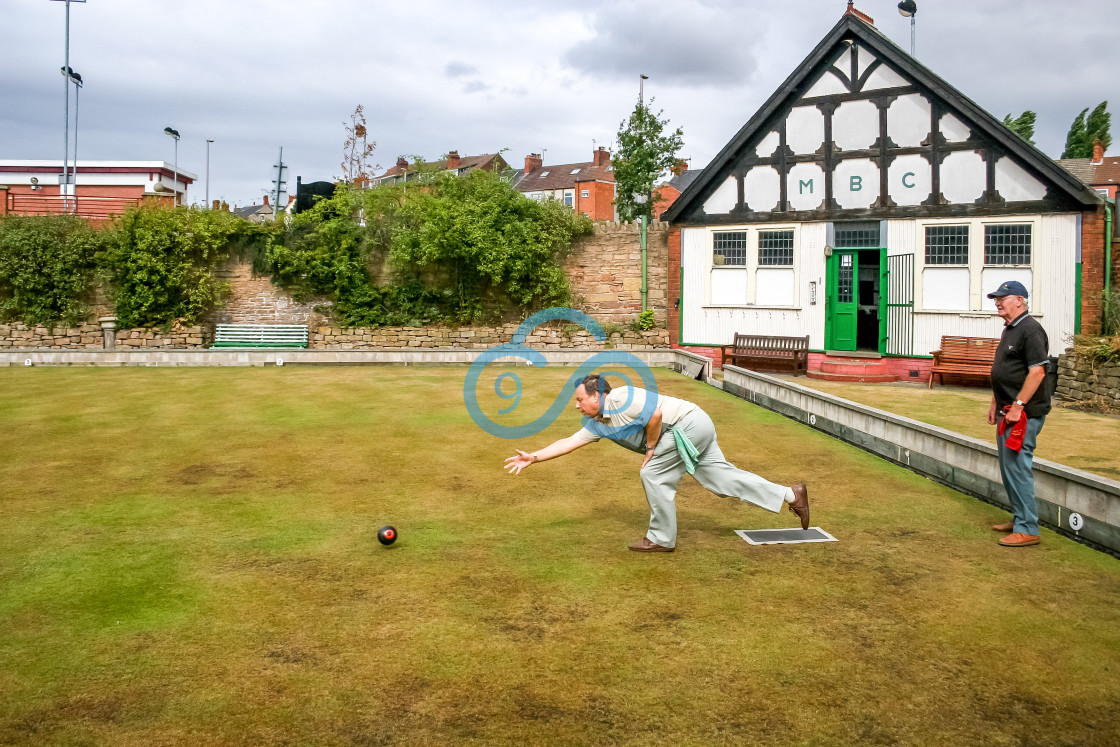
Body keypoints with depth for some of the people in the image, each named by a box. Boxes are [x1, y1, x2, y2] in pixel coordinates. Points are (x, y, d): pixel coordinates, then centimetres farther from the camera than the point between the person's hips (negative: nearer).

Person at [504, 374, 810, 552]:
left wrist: (650, 448, -10)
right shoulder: (597, 424, 11)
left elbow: (655, 414, -22)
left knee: (653, 474, -7)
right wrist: (533, 457, 9)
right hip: (695, 430, 9)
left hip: (689, 423, -9)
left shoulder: (621, 398, -17)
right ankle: (791, 495, 13)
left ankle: (662, 538, 5)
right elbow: (568, 443, 13)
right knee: (721, 476, 9)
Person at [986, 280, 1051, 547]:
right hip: (1009, 412, 10)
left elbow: (1037, 371, -22)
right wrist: (996, 404, 21)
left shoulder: (1030, 330, -15)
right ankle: (1019, 519, 27)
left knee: (1017, 467, -9)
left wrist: (1017, 406, -23)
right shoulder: (1009, 330, 17)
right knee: (1009, 467, 16)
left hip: (1025, 413, -10)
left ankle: (1027, 530, -3)